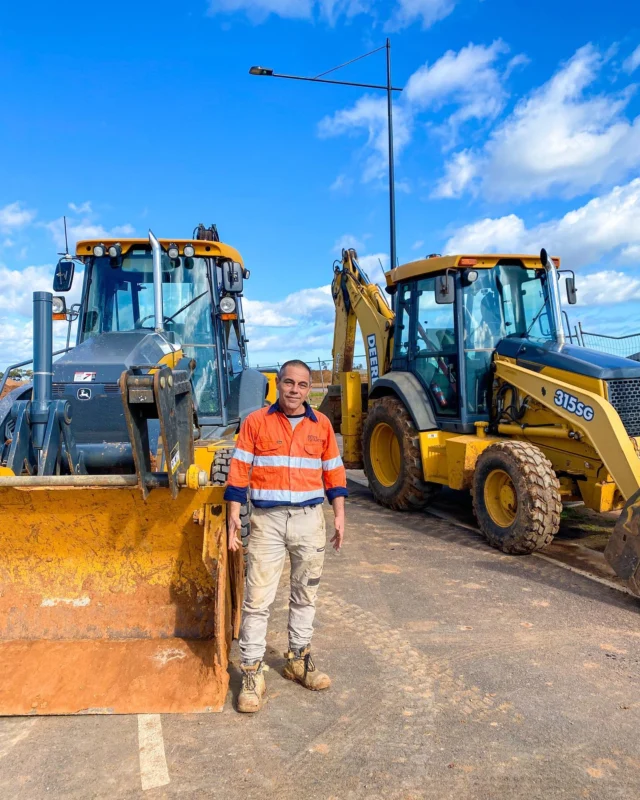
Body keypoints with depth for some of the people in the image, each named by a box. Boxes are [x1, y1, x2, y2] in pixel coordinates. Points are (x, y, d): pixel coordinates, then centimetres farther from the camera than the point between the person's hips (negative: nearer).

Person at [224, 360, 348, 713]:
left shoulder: (321, 424, 6)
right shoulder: (256, 422, -1)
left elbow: (333, 472, 11)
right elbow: (239, 471, -1)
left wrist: (339, 515, 7)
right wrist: (234, 514, -6)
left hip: (310, 519, 3)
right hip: (268, 519, -3)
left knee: (305, 594, 14)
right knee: (257, 598, -2)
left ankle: (298, 659, 31)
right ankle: (252, 673, 9)